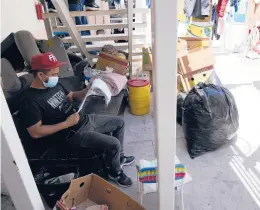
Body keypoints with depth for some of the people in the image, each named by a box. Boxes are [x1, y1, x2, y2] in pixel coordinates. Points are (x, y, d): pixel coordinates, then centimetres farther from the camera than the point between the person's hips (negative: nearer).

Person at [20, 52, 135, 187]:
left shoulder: (55, 85, 4)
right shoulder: (30, 101, -20)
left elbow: (73, 97, 16)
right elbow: (36, 132, -21)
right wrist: (67, 123, -23)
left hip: (85, 119, 9)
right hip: (73, 133, -9)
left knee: (119, 122, 15)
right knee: (113, 144, -20)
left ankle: (119, 157, 32)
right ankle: (115, 172, 12)